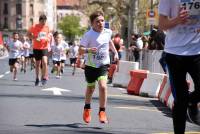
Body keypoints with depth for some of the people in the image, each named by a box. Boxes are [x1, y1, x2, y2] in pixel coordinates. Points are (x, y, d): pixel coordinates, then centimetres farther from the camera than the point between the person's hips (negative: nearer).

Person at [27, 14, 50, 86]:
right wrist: (34, 38, -13)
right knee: (37, 64, 10)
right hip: (36, 48, 0)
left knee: (44, 62, -19)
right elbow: (28, 33, 3)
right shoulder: (34, 27, -7)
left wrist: (48, 38, -3)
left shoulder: (47, 27, 1)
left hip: (44, 48, 1)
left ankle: (44, 77, -6)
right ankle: (37, 78, 29)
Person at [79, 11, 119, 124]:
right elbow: (80, 50, -23)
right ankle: (87, 109, 42)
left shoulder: (108, 32, -3)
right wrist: (88, 50, -42)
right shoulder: (88, 35, -17)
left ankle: (102, 112, -9)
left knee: (103, 86, -20)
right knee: (91, 88, 16)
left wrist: (115, 52, 17)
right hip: (91, 65, -1)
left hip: (103, 64, 1)